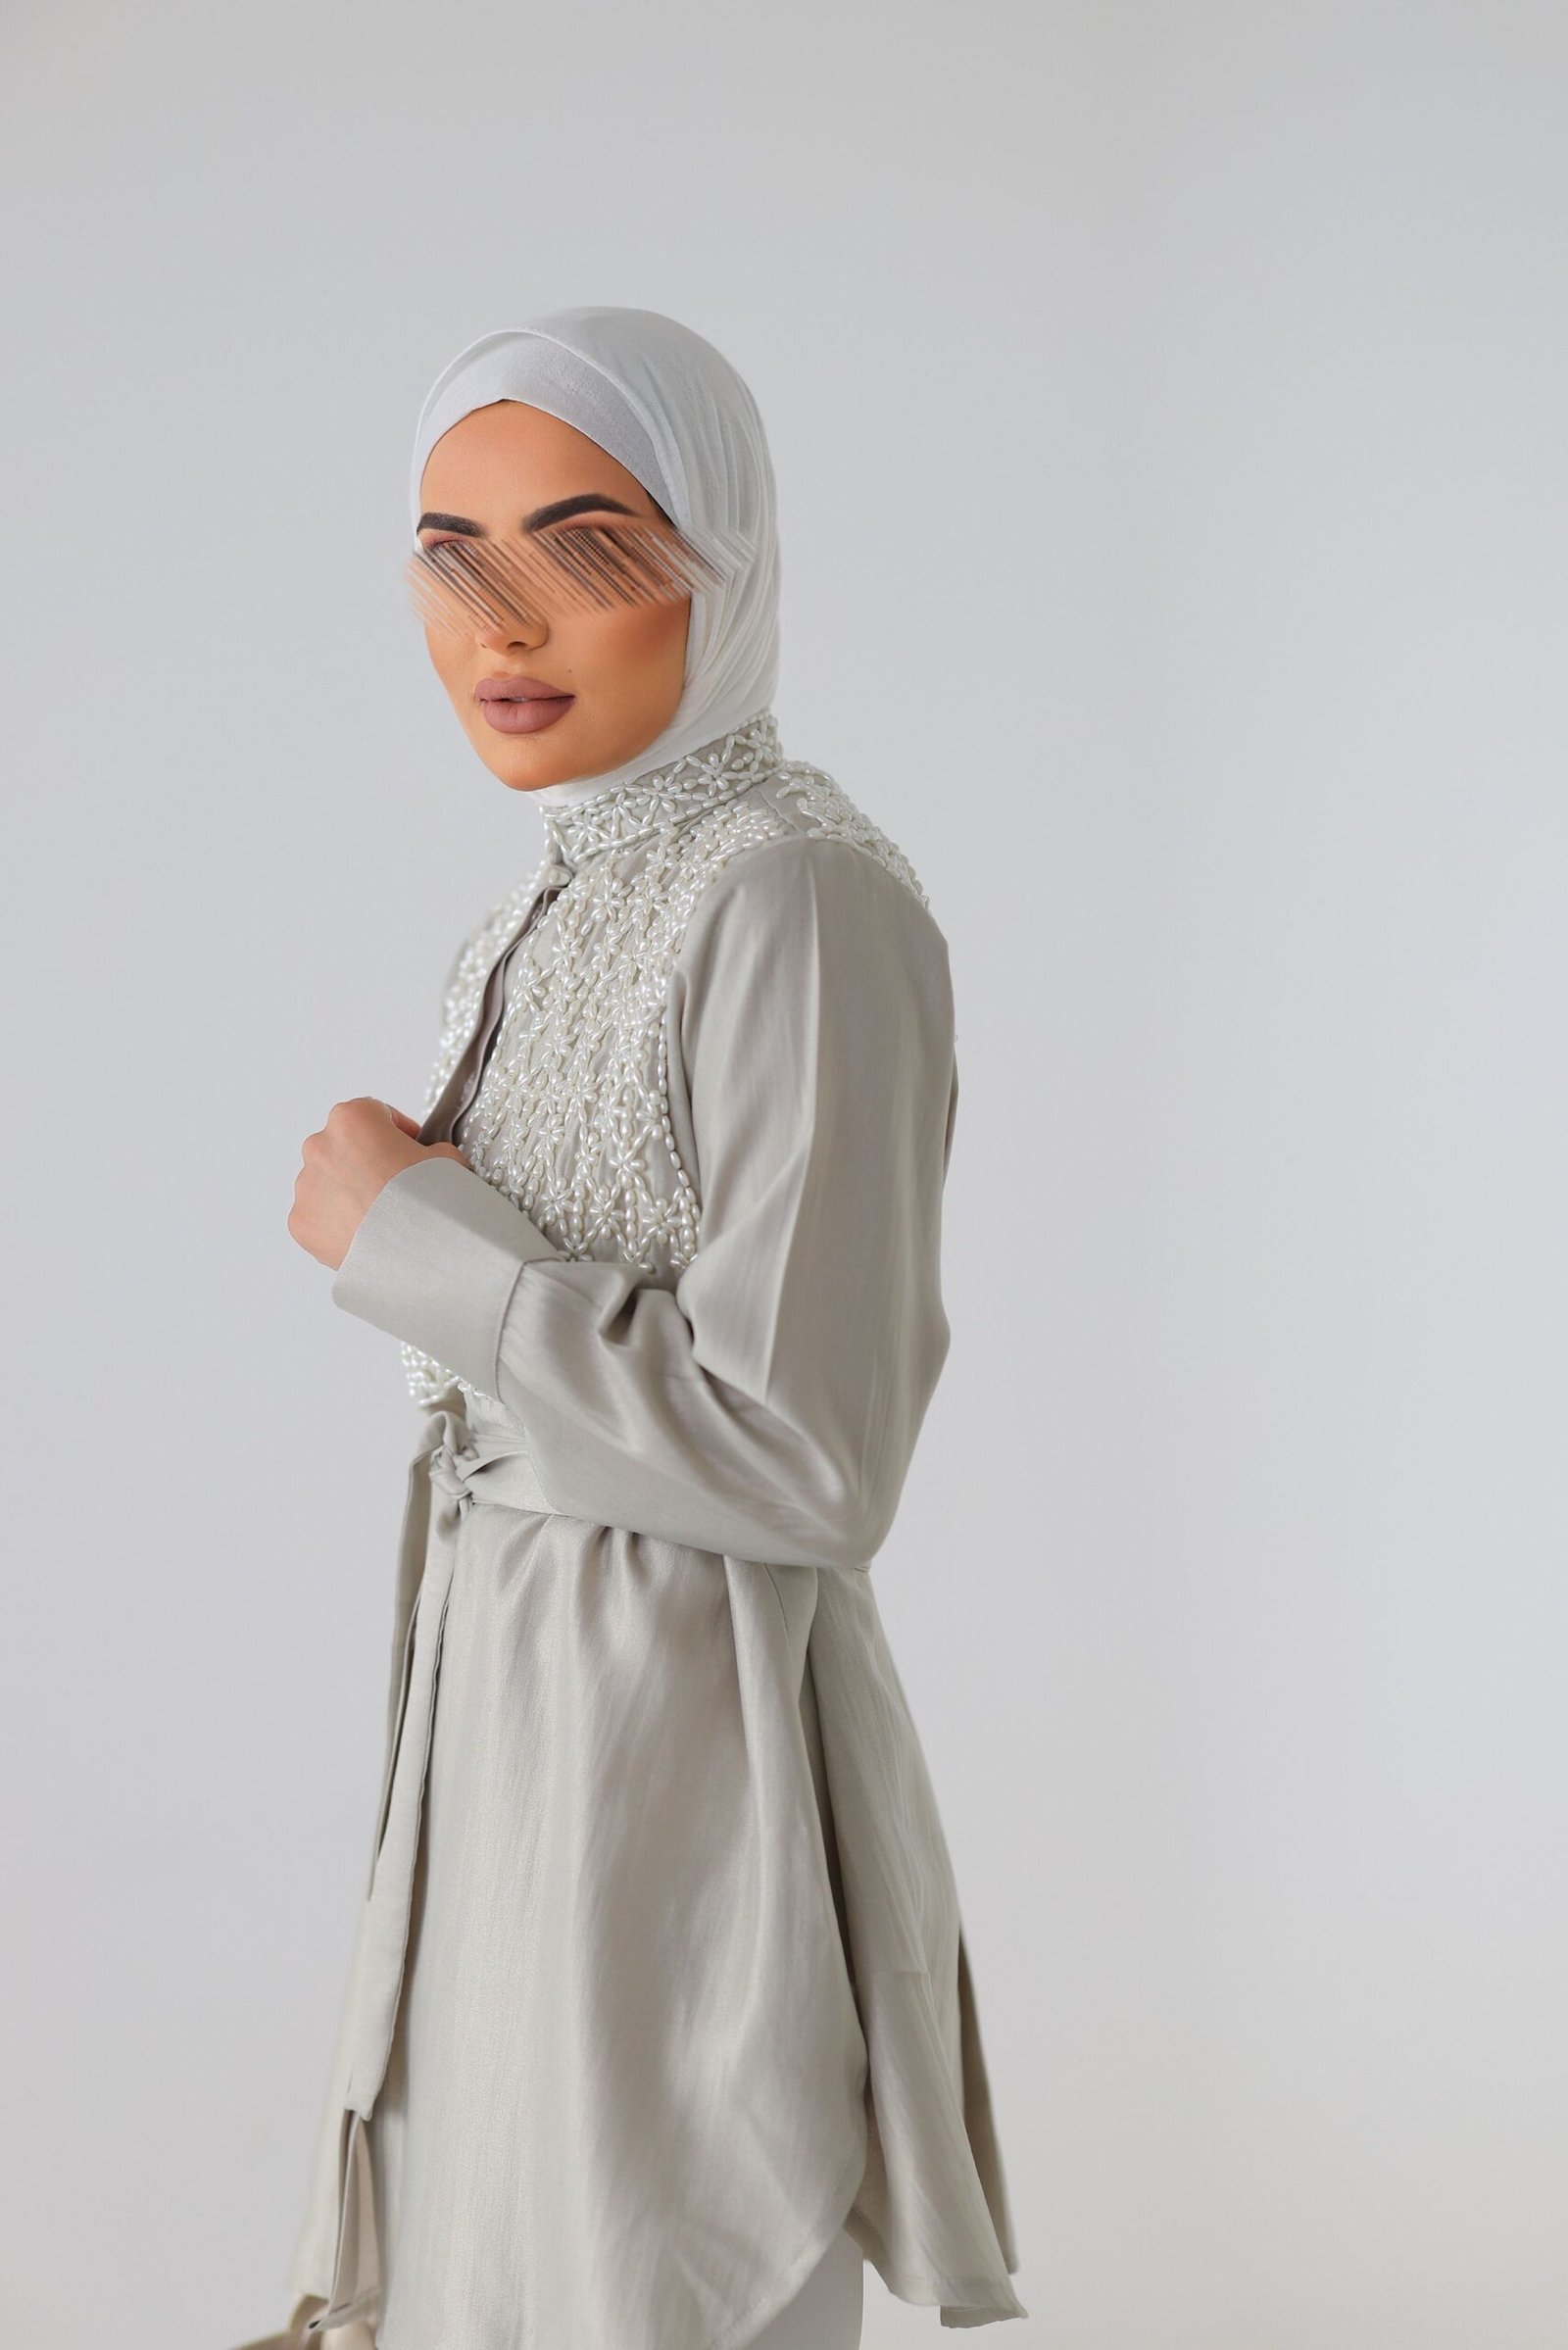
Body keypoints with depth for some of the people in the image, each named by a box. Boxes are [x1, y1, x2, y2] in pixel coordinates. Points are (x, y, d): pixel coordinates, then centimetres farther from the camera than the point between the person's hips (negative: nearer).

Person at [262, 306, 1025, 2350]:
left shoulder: (805, 905, -19)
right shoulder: (559, 921, 9)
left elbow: (807, 1465, -24)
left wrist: (411, 1236, -16)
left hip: (687, 1754, -9)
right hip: (510, 1724, 9)